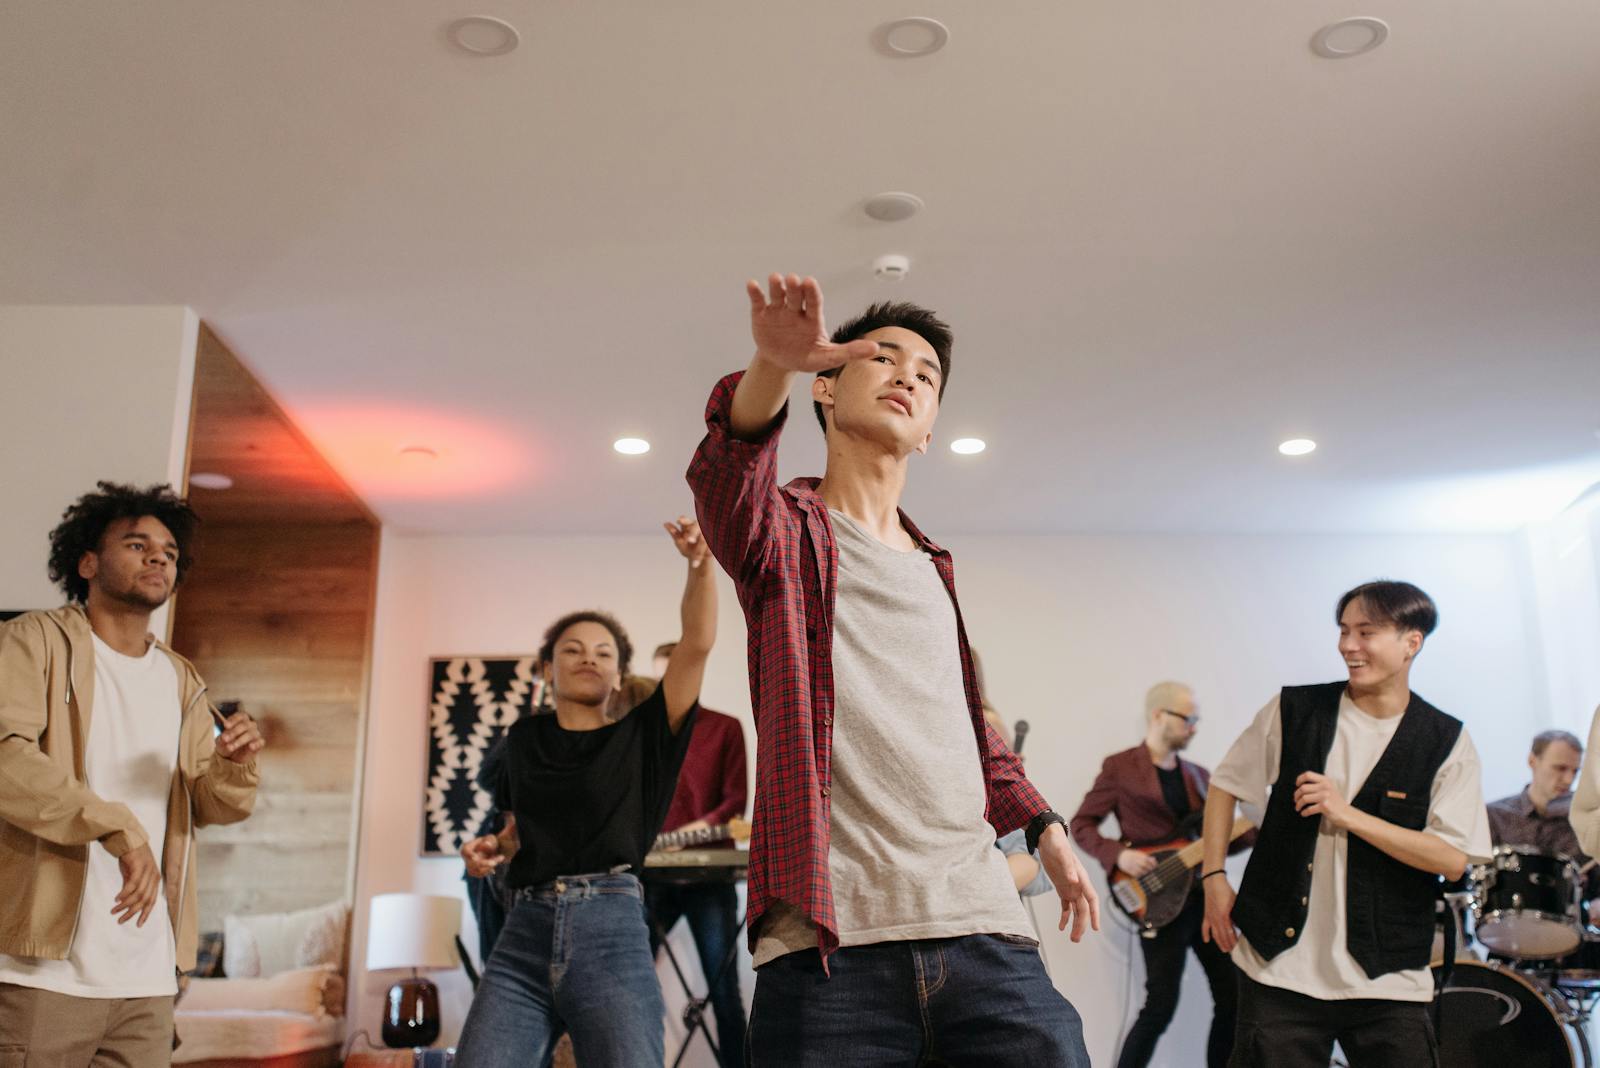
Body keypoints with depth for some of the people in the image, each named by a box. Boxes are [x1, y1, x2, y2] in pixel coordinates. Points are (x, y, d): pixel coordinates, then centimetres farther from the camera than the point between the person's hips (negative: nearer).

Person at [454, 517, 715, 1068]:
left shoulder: (640, 735, 10)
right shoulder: (523, 739, 20)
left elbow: (697, 643, -2)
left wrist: (699, 564, -16)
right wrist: (492, 848, 9)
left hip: (611, 931, -2)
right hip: (524, 932, 2)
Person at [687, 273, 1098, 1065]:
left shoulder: (935, 570, 25)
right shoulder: (787, 531, 7)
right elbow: (727, 484, -17)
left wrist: (1040, 822, 21)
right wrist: (773, 366, -36)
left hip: (983, 927, 5)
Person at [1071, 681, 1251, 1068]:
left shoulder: (1198, 775, 15)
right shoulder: (1120, 767, -3)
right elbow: (1081, 824, -3)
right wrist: (1118, 854, -18)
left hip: (1206, 895, 6)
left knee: (1234, 995, 7)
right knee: (1161, 1005, -9)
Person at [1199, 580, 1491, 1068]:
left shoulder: (1447, 743, -2)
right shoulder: (1293, 711, 0)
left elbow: (1453, 859, -9)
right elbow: (1225, 785, 10)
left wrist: (1348, 815, -17)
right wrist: (1214, 877, 2)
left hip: (1387, 978, 0)